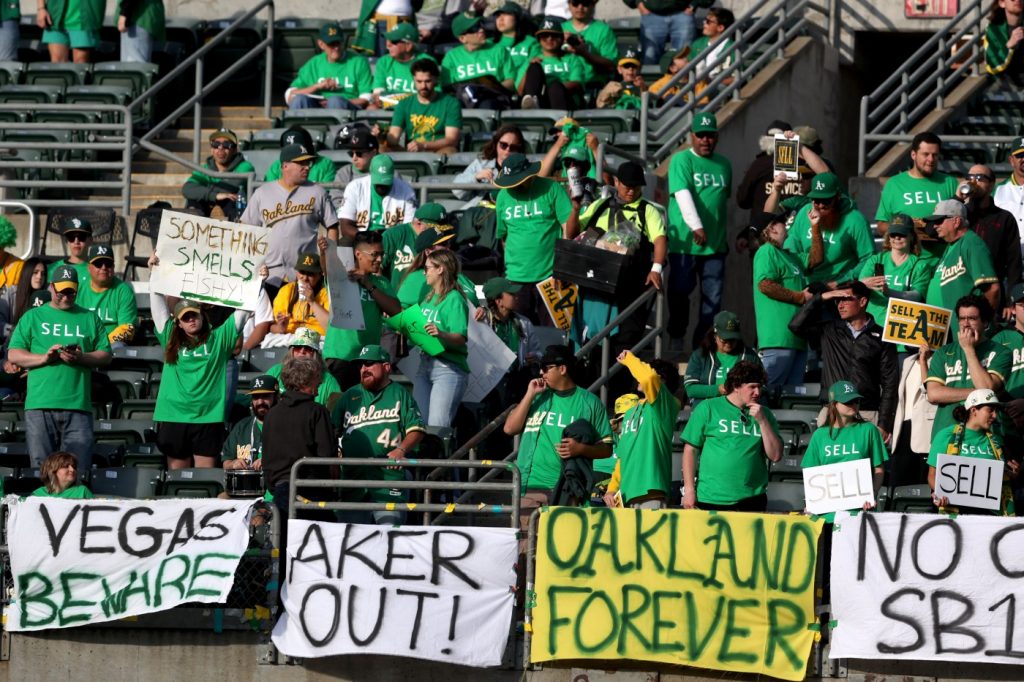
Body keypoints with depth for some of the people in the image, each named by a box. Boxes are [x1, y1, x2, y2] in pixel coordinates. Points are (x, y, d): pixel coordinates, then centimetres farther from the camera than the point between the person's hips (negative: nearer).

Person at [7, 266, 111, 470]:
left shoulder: (89, 318, 17)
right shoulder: (33, 317, 15)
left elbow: (105, 356, 11)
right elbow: (13, 355, 8)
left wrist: (81, 357, -9)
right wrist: (44, 358, -9)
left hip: (78, 406, 0)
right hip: (40, 407, 0)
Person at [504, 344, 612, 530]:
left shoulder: (589, 402, 5)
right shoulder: (538, 397, 18)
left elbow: (606, 449, 3)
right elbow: (510, 428, 9)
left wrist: (580, 449, -17)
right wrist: (530, 395, 3)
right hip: (529, 487, 4)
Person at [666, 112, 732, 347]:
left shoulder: (724, 164, 14)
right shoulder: (681, 160, -4)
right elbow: (683, 195, -17)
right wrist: (696, 227, -30)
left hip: (716, 244, 5)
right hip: (684, 240, -5)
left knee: (713, 298, 2)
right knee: (680, 289, -2)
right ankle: (676, 337, 14)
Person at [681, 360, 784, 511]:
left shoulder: (764, 414, 11)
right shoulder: (708, 408, 3)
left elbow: (775, 456, 4)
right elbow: (690, 450, 3)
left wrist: (762, 421, -5)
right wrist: (689, 489, -4)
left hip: (751, 502, 2)